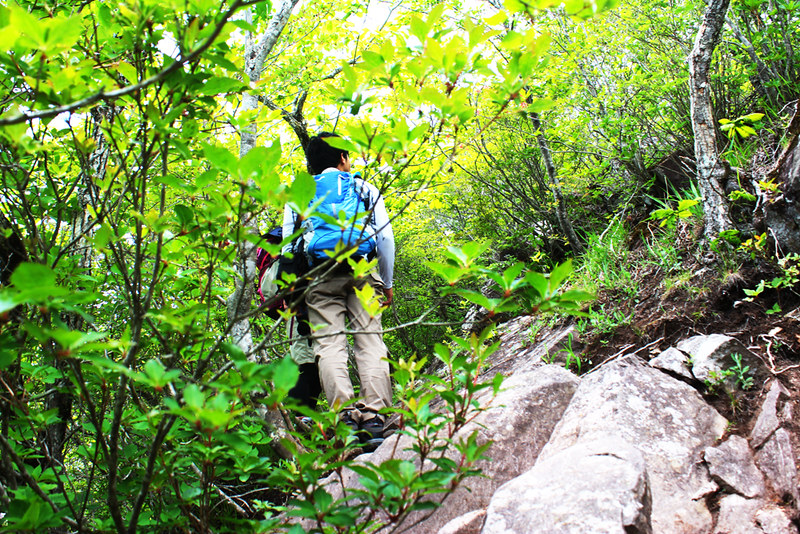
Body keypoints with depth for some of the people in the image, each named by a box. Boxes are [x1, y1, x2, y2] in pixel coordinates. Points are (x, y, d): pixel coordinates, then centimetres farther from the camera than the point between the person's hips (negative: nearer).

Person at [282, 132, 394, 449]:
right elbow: (385, 238, 14)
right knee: (370, 340, -4)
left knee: (328, 343, -6)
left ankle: (345, 414, -23)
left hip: (321, 274, 0)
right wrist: (387, 283, 19)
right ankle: (373, 414, -17)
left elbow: (287, 245, 15)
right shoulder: (365, 188, 21)